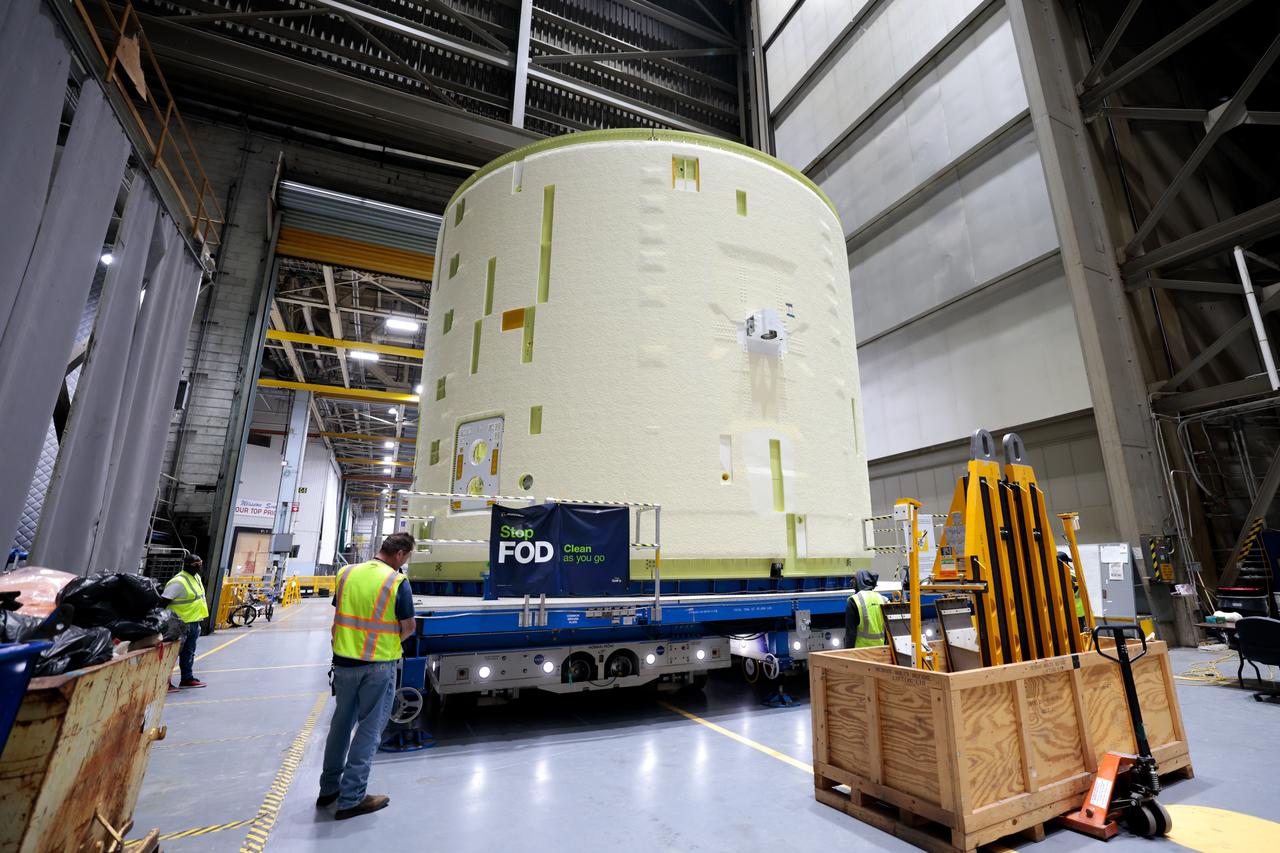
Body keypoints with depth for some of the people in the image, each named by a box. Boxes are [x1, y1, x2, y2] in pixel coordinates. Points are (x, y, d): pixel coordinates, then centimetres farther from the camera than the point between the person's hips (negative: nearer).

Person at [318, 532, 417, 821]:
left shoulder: (346, 573, 0)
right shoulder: (398, 582, -15)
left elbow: (338, 617, 7)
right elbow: (408, 629, -9)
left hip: (344, 661, 5)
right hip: (379, 666, -5)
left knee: (341, 723, 22)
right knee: (369, 728, 9)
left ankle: (329, 789, 35)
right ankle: (351, 799, 16)